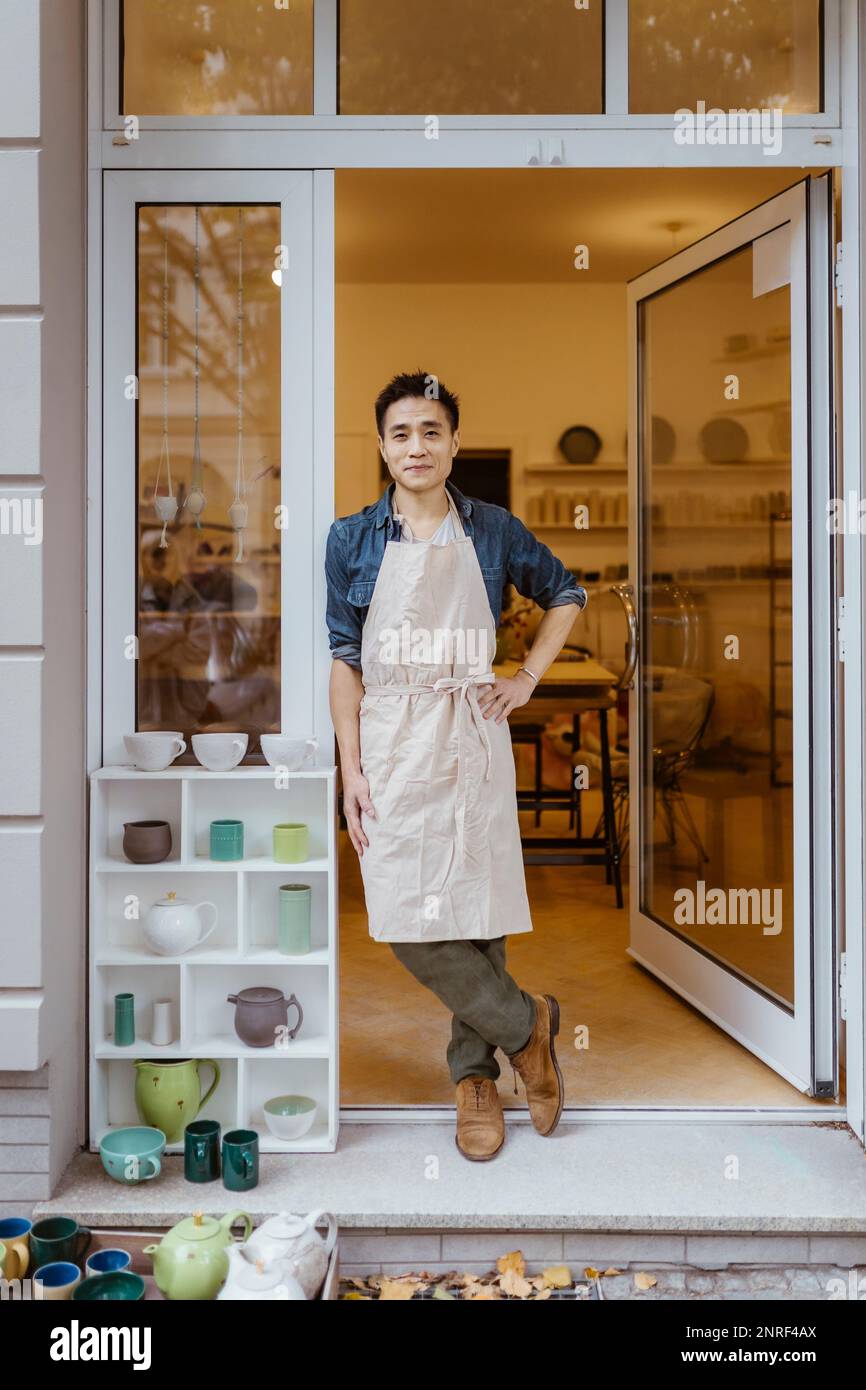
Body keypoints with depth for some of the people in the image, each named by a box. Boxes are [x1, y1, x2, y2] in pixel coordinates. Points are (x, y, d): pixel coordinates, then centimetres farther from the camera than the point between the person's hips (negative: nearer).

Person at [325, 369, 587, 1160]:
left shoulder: (493, 531, 5)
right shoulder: (353, 540, 4)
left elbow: (566, 595, 19)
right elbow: (346, 659, 2)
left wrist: (528, 680, 7)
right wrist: (351, 770, -4)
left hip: (471, 737, 0)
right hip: (392, 742, 0)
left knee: (477, 909, 2)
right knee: (408, 922, -5)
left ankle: (474, 1074, 21)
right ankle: (525, 1022, 17)